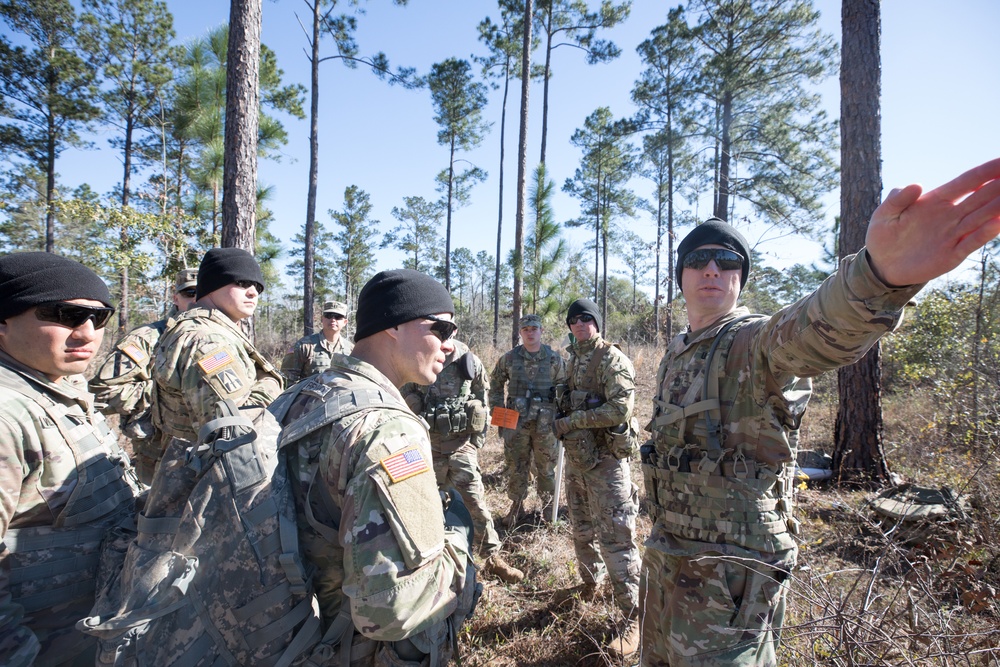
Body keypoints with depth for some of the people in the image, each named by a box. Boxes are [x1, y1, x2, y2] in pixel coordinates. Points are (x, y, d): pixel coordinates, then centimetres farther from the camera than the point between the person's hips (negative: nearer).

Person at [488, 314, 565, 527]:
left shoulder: (554, 358, -1)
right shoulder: (509, 359, 1)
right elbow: (495, 386, 11)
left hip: (546, 422, -1)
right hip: (516, 422, 1)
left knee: (546, 467, 10)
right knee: (516, 466, 9)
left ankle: (548, 505, 29)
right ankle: (516, 505, 26)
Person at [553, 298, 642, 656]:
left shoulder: (612, 360, -13)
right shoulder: (572, 360, 11)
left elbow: (620, 409, -24)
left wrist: (570, 421, -20)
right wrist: (557, 419, 0)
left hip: (605, 460, -8)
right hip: (575, 457, 8)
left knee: (615, 538, -4)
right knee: (582, 530, 21)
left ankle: (631, 616, 9)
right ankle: (591, 581, 43)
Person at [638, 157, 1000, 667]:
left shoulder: (756, 343, -15)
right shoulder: (675, 355, 9)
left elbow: (807, 332, -40)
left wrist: (879, 273, -62)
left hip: (730, 573, -7)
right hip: (665, 555, 8)